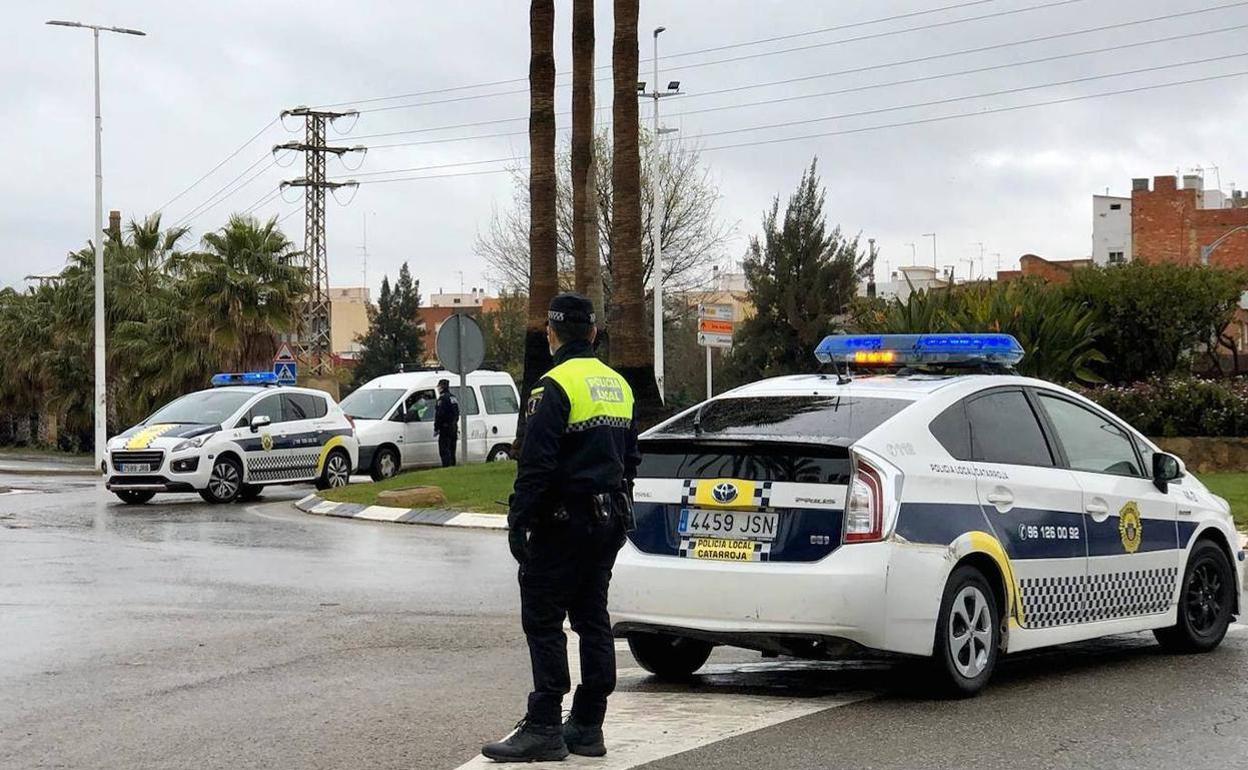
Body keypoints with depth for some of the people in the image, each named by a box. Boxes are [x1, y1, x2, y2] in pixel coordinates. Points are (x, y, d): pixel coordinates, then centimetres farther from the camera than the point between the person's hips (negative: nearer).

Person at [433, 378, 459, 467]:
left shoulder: (442, 398, -13)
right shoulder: (453, 398, 16)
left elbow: (439, 415, -17)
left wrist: (436, 428, -13)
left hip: (445, 428, -9)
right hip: (454, 428, 9)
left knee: (444, 452, -9)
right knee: (451, 452, 14)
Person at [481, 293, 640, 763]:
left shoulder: (556, 386, -14)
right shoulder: (618, 385, 13)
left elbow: (536, 464, -19)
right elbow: (630, 459, 19)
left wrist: (518, 521, -15)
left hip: (564, 522, -8)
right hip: (609, 520, 8)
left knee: (543, 619, -5)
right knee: (592, 618, 11)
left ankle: (544, 728, -7)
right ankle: (587, 726, 14)